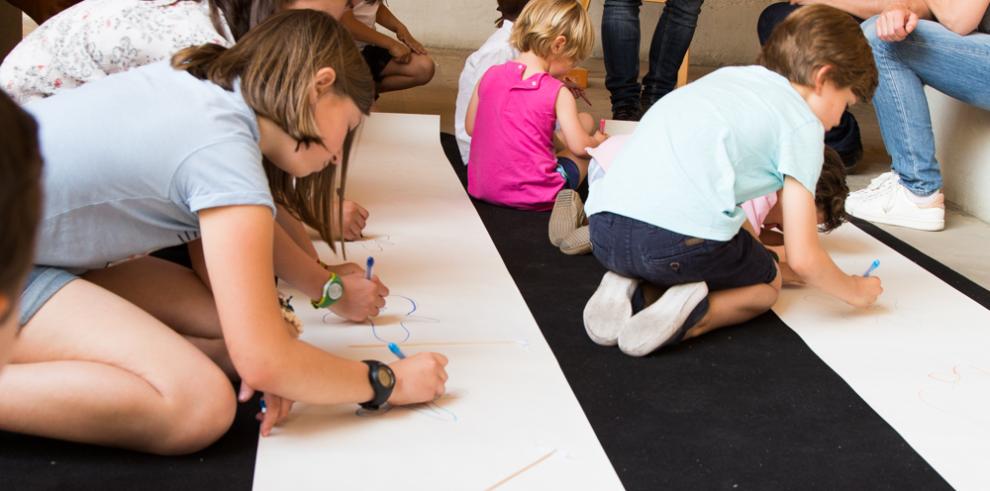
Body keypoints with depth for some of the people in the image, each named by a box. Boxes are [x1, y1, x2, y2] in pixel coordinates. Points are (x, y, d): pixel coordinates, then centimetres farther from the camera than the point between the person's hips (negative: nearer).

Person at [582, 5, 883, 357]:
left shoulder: (728, 76, 27)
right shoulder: (803, 123, 8)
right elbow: (802, 259, 4)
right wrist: (854, 291, 23)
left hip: (604, 226, 6)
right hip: (682, 235, -6)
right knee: (767, 282, 24)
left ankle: (623, 283, 7)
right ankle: (693, 315, -5)